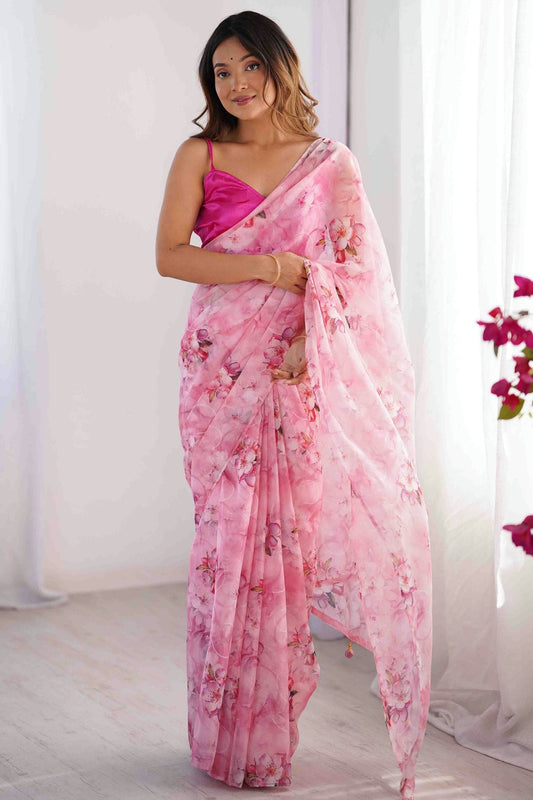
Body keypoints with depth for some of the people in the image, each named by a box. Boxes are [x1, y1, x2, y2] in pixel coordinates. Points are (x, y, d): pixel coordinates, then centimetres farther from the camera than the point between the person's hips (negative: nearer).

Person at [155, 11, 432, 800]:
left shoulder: (332, 164, 7)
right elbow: (169, 254, -2)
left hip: (304, 374, 0)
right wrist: (264, 267, -12)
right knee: (229, 532, 1)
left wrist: (303, 350, -15)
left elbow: (345, 269, -1)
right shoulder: (199, 156, 7)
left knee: (296, 530, -1)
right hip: (223, 370, 0)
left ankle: (278, 724, 12)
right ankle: (230, 735, 11)